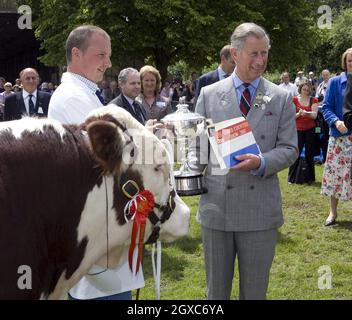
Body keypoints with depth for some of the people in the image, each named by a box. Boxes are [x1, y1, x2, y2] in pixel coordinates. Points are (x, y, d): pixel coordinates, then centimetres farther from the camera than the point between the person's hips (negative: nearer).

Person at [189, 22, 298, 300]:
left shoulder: (281, 98, 2)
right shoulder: (209, 95, 4)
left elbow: (289, 149, 0)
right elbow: (197, 143, 9)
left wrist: (261, 163, -19)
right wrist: (194, 171, -10)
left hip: (260, 210, 0)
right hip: (216, 206, 1)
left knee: (255, 290, 11)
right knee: (216, 289, 13)